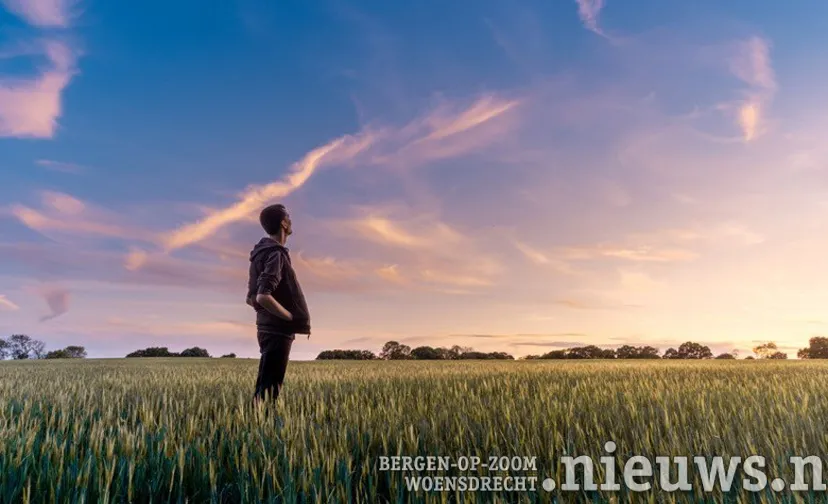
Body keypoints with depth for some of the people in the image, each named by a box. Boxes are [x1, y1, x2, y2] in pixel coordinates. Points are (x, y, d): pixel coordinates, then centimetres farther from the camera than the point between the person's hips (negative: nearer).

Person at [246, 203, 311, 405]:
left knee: (264, 386, 14)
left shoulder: (262, 253, 14)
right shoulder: (275, 254, -16)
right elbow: (263, 297, -26)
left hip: (270, 329, 10)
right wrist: (293, 318, -17)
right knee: (269, 388, -6)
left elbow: (252, 298, 18)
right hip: (277, 331, -9)